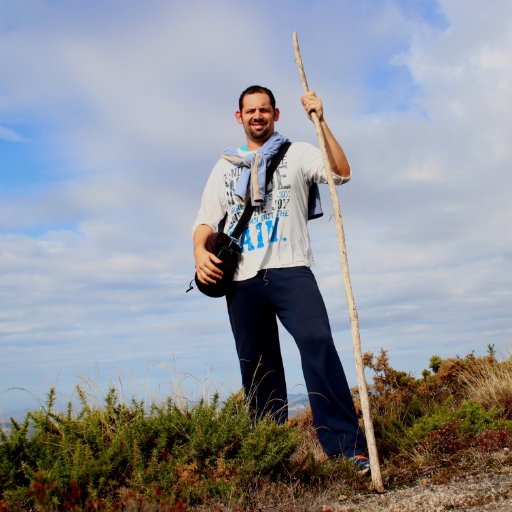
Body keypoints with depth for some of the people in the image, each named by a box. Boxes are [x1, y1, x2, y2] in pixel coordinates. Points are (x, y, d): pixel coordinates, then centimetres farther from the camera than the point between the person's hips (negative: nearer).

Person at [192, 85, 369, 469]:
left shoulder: (297, 154, 14)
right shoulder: (225, 166, 22)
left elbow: (342, 173, -2)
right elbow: (206, 220, 19)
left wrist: (320, 122, -9)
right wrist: (200, 251, -2)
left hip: (289, 269, -3)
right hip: (242, 280, 4)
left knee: (318, 344, -22)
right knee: (257, 368, 5)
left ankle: (347, 447, -22)